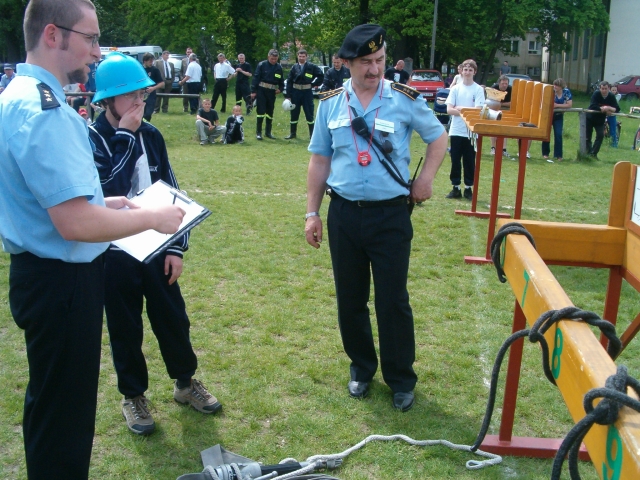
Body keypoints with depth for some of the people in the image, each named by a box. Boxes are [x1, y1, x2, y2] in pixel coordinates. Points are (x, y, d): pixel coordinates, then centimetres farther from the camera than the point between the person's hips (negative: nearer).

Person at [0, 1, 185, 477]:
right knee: (64, 410, 6)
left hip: (45, 274, 11)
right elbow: (77, 223, -30)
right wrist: (154, 217, -16)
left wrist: (105, 202, 16)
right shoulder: (45, 111, -24)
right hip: (62, 282, -11)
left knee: (52, 403, 25)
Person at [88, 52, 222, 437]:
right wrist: (125, 136, -23)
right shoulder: (91, 139, -12)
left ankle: (186, 382, 35)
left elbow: (171, 191, 7)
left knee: (173, 318, 14)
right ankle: (133, 396, 29)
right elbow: (110, 188, -28)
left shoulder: (151, 135, 2)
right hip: (115, 253, -4)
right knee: (125, 328, 10)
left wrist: (177, 246, 4)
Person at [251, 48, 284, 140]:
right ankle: (258, 132, 1)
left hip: (272, 92, 4)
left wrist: (280, 89, -2)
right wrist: (253, 91, -11)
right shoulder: (262, 65, -7)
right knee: (261, 111, -5)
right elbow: (256, 78, -7)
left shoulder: (279, 67, 5)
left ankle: (268, 132, 20)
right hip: (261, 91, -4)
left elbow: (281, 80, 14)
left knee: (270, 112, 11)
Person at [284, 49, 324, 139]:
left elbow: (321, 75, -1)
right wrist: (288, 95, -2)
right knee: (294, 114, 10)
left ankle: (312, 134, 11)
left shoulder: (311, 66, -4)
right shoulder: (294, 67, 3)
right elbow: (289, 81, 3)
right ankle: (292, 133, 21)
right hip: (296, 92, 3)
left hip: (307, 92, -3)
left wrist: (314, 84, -3)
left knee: (309, 114, 3)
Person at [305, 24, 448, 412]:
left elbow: (439, 137, 10)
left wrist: (426, 179, -2)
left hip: (391, 215, -2)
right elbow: (320, 160, 8)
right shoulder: (330, 103, 2)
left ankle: (402, 379, 21)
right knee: (350, 299, 12)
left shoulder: (405, 99, -5)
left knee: (393, 301, 3)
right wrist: (313, 212, 7)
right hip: (344, 214, 3)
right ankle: (362, 368, 33)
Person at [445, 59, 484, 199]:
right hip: (456, 131, 2)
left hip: (471, 131, -2)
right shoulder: (456, 88, 5)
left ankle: (468, 188, 13)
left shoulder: (478, 89, -1)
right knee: (455, 160, 5)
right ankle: (456, 188, 13)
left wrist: (460, 109, -11)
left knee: (470, 161, 4)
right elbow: (449, 110, -3)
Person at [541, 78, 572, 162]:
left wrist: (557, 105, -18)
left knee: (558, 135, -9)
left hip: (558, 116, 0)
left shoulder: (566, 92, -9)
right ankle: (545, 153, 15)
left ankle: (558, 155, -3)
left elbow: (569, 105, -13)